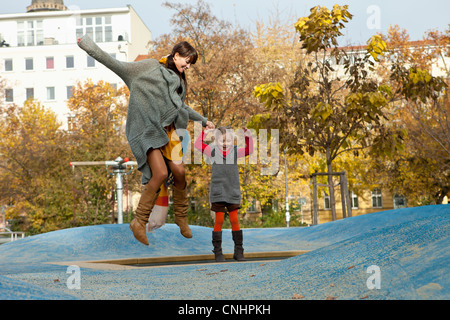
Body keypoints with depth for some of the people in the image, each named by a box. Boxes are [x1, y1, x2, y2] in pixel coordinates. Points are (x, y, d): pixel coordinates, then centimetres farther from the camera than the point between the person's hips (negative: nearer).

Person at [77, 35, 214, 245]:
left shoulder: (180, 81, 23)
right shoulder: (151, 67, 2)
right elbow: (120, 67, 0)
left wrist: (203, 120, 42)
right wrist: (92, 49, -5)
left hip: (167, 130, 7)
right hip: (147, 128, -7)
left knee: (179, 171, -7)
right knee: (160, 173, -19)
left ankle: (181, 217, 15)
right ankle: (139, 222, -7)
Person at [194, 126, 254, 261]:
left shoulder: (235, 151, 4)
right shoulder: (213, 151, 2)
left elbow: (249, 150, -6)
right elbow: (198, 145, -2)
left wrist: (249, 137, -20)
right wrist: (204, 133, -14)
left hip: (233, 192, 1)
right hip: (217, 193, -1)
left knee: (234, 220, 2)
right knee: (219, 220, -1)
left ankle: (238, 251, 9)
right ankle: (217, 252, 5)